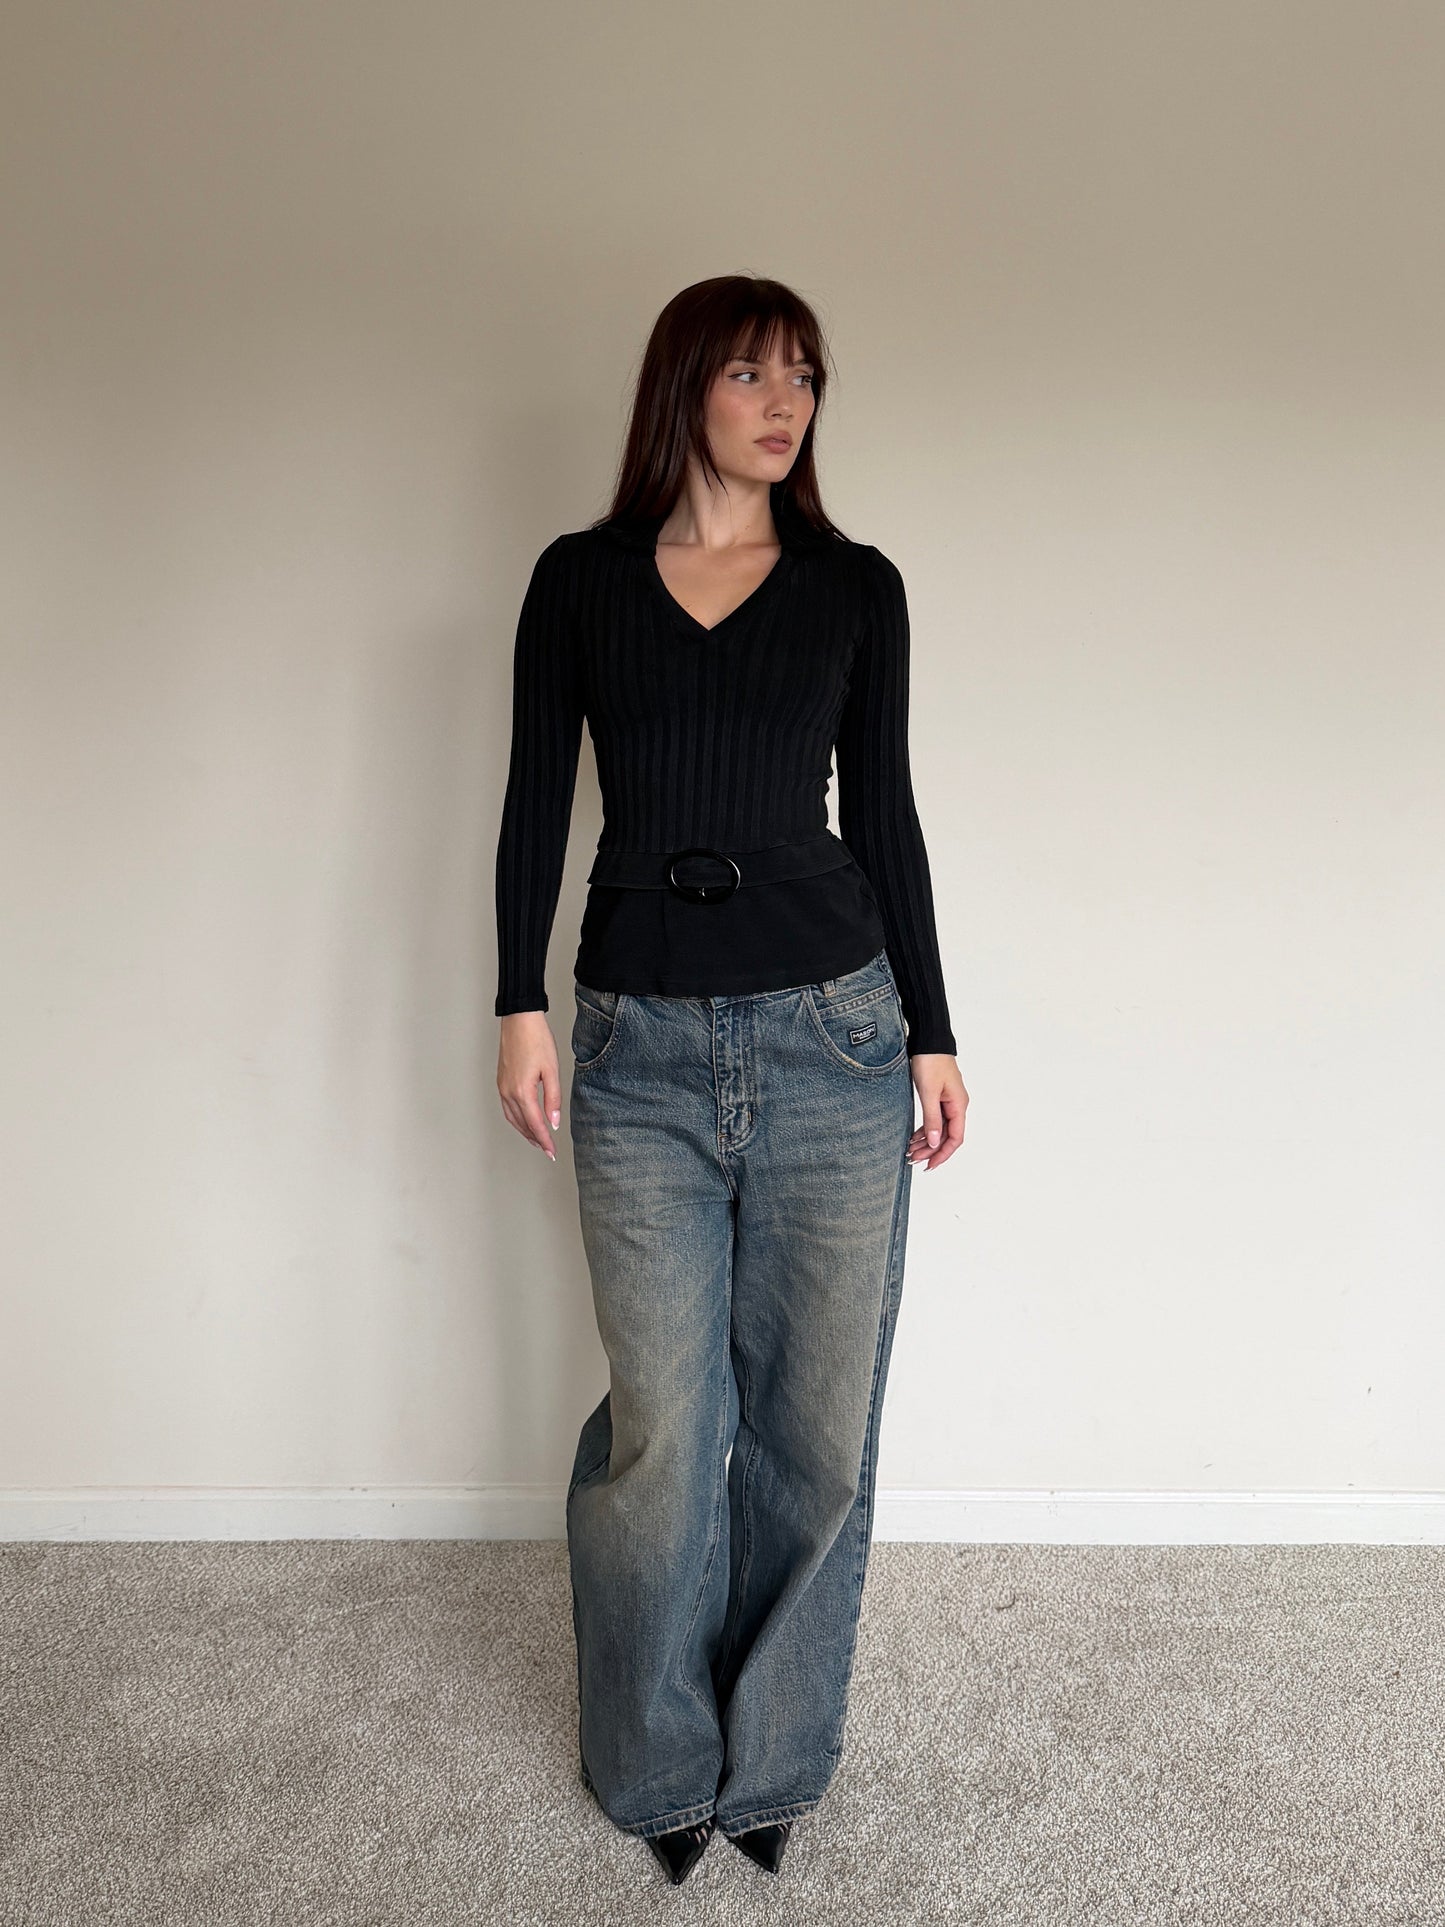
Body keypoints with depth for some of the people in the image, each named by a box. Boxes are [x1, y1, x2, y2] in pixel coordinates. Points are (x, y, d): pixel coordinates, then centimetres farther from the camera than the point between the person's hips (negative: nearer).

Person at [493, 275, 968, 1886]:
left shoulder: (856, 585, 8)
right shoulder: (580, 578, 8)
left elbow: (883, 810, 8)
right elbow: (536, 802, 6)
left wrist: (931, 1033, 6)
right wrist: (519, 1003, -2)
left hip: (834, 1035, 1)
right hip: (642, 1046, 0)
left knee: (816, 1422, 7)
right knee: (663, 1427, 4)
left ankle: (772, 1755, 31)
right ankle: (658, 1762, 31)